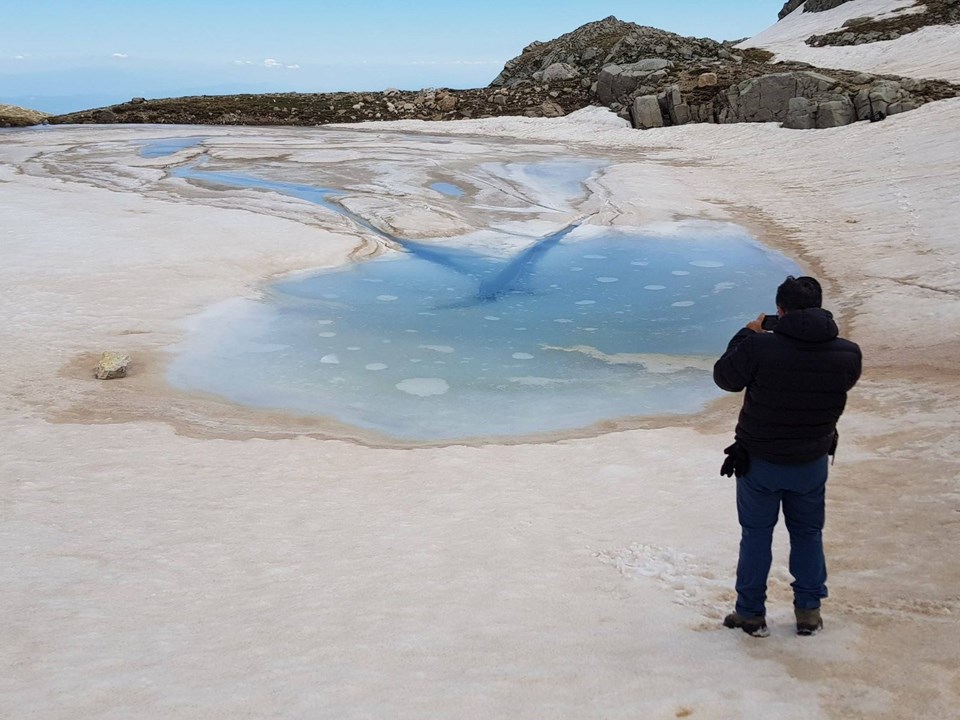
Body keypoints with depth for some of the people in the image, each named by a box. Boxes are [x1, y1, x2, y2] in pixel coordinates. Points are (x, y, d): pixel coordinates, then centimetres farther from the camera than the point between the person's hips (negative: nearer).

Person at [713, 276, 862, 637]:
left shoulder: (758, 347, -24)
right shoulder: (847, 354, -12)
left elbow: (725, 377, -8)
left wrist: (748, 332, 4)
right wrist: (815, 334, 10)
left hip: (759, 461, -2)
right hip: (812, 462, 3)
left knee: (756, 534, 12)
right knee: (808, 533, 20)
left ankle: (750, 613, 21)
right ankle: (808, 611, 27)